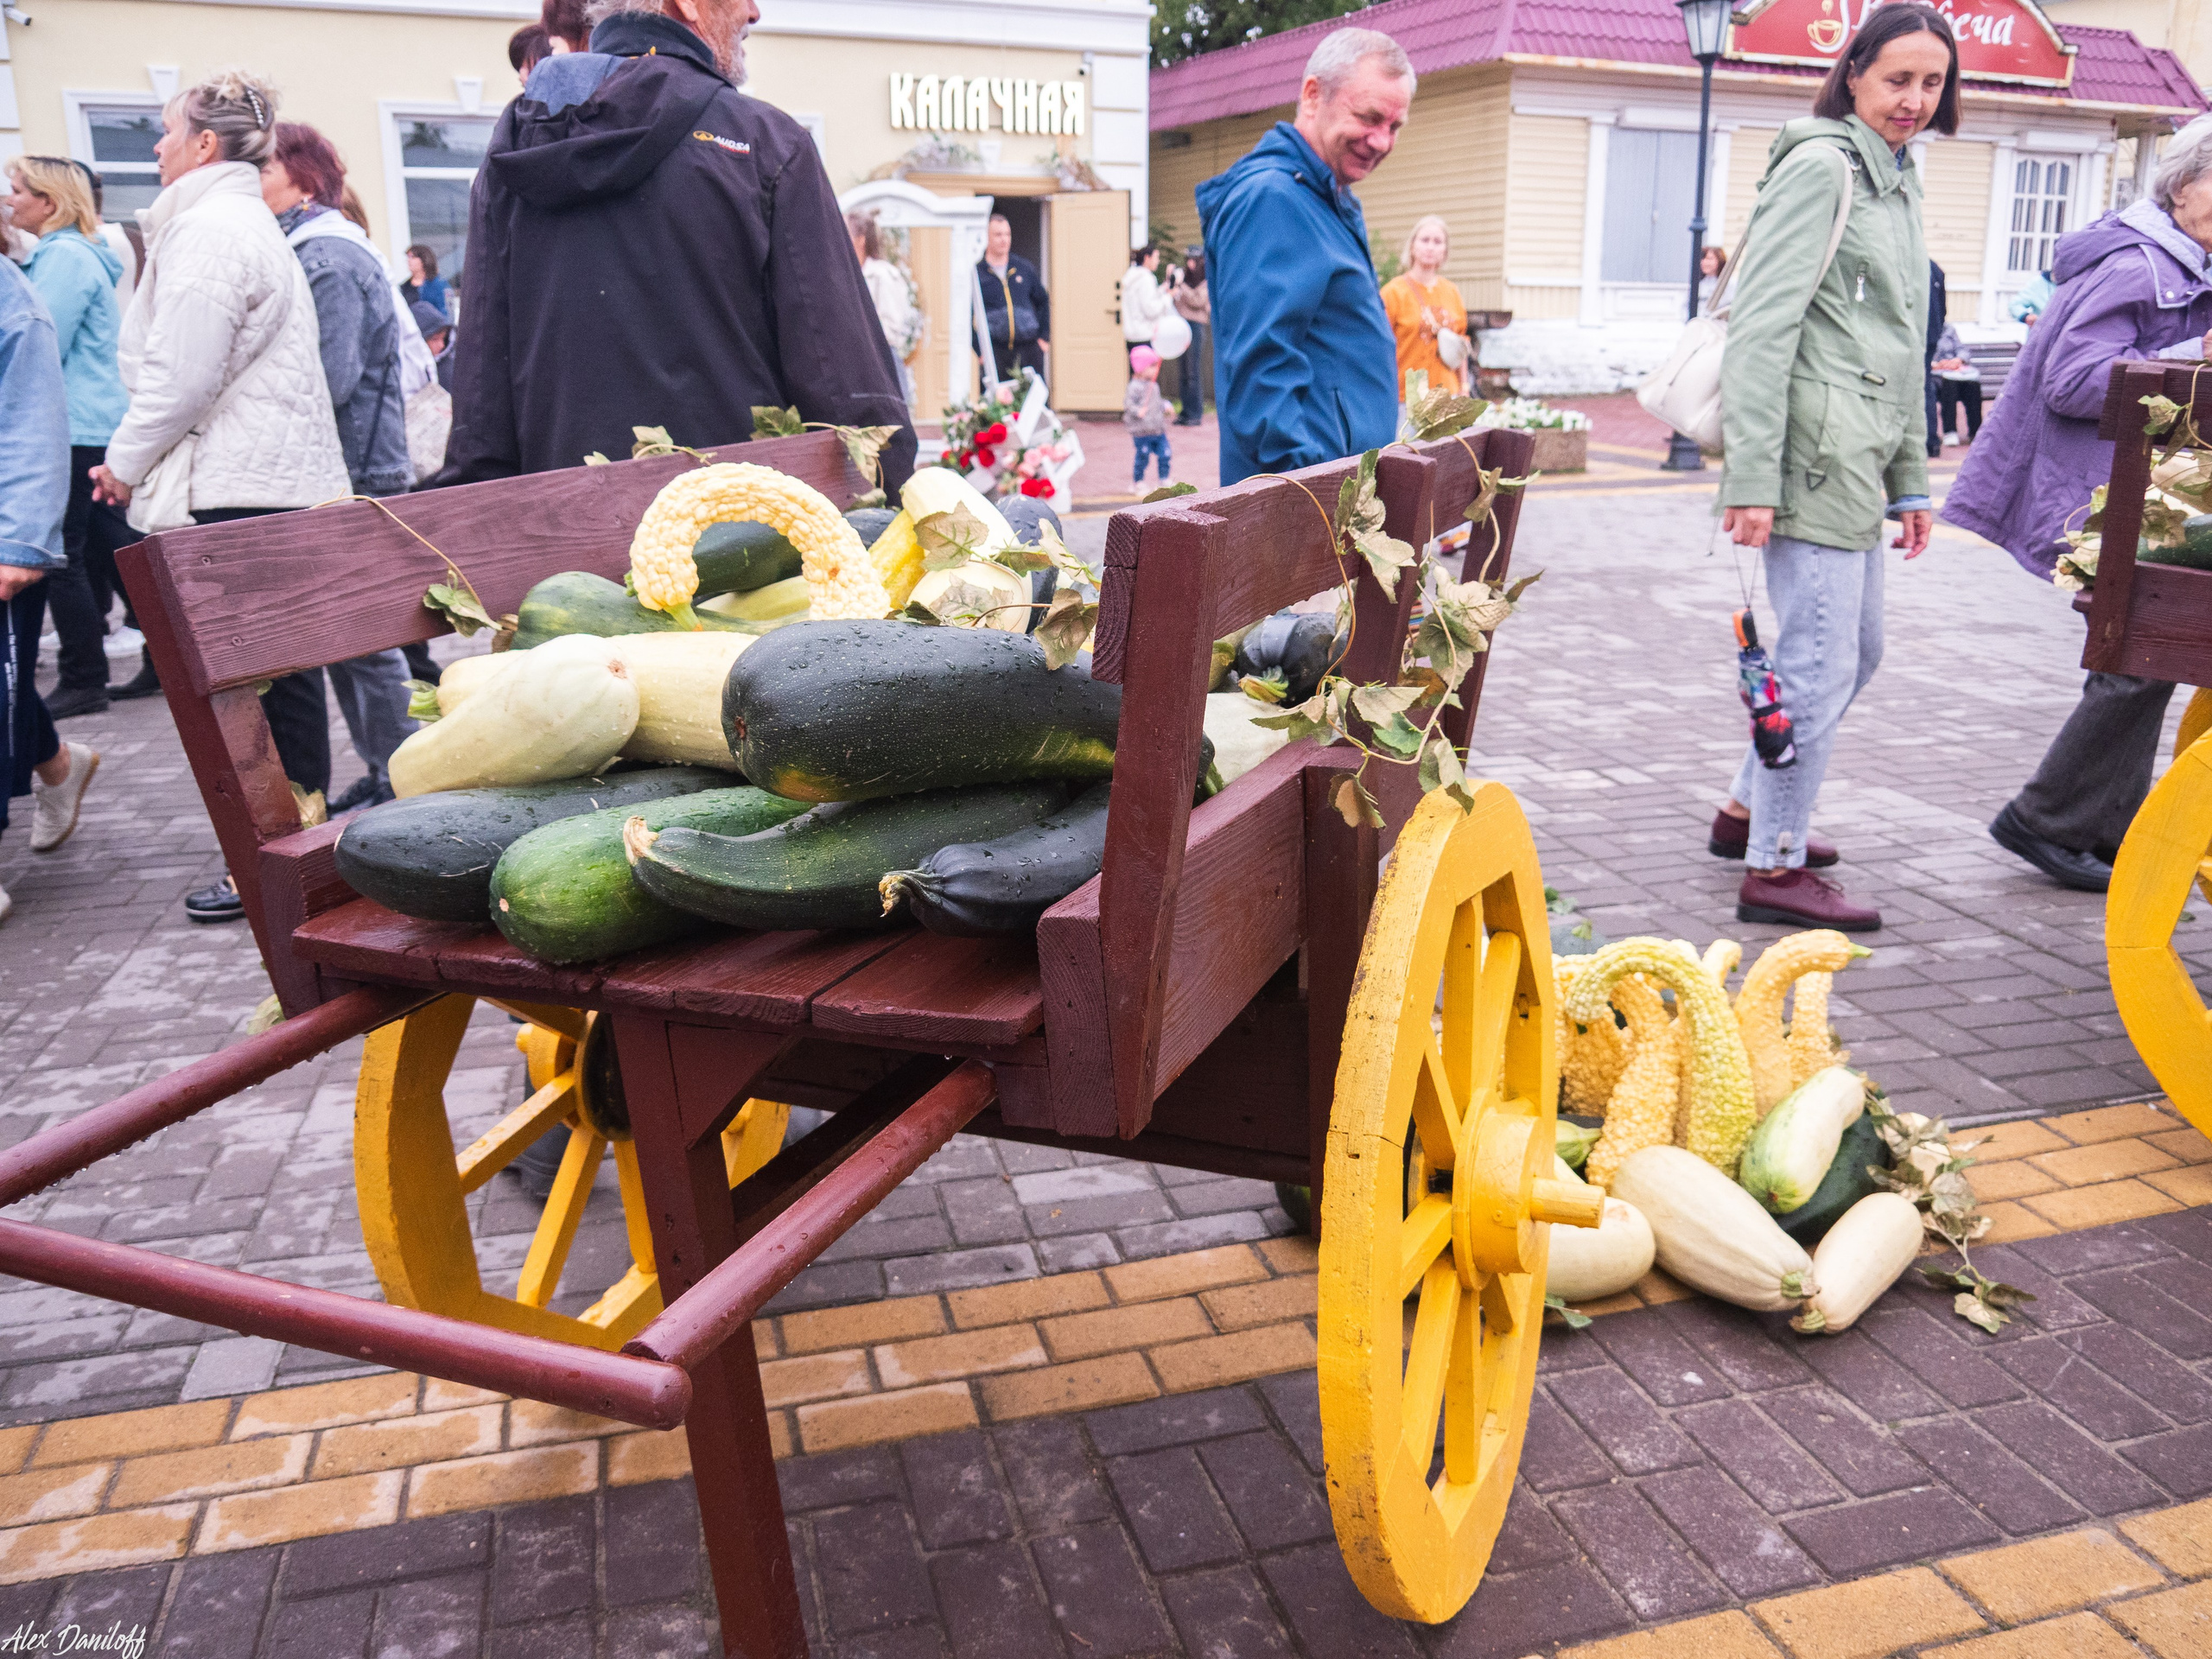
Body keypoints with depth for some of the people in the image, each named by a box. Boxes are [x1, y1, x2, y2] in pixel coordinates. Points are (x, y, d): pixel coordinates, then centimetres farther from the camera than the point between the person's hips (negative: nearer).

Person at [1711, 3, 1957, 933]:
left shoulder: (1898, 183, 21)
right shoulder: (1820, 167, -7)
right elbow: (1761, 329, -16)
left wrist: (1910, 479, 22)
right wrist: (1751, 479, -23)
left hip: (1858, 461, 10)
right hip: (1813, 452, -10)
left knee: (1856, 651, 17)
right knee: (1821, 663, -8)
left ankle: (1749, 810, 31)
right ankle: (1773, 869, 1)